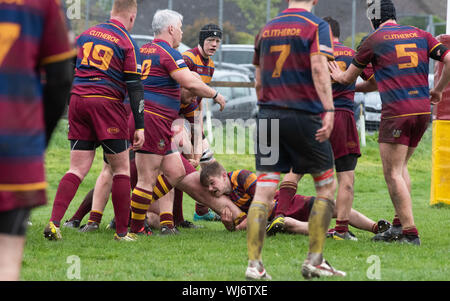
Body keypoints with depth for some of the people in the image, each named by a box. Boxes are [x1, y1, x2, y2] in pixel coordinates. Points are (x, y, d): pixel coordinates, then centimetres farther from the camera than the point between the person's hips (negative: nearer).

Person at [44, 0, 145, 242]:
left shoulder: (86, 34, 14)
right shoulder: (127, 43, -2)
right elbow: (134, 87, -5)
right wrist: (139, 127, -4)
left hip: (77, 99, 5)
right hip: (107, 103, -5)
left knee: (77, 169, 5)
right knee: (121, 169, 6)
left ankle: (54, 222, -12)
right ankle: (122, 232, 5)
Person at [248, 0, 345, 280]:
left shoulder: (266, 29, 14)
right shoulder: (316, 26, -3)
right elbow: (319, 68, -17)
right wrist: (329, 110, -22)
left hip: (268, 116, 5)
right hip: (303, 116, -4)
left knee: (263, 191, 1)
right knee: (327, 185, 10)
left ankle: (254, 263, -8)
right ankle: (314, 261, 7)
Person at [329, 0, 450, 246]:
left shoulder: (374, 41, 1)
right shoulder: (420, 36, 12)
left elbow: (349, 78, 14)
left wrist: (338, 76, 37)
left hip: (396, 113, -6)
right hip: (423, 110, 6)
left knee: (393, 173, -3)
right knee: (401, 167, 18)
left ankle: (410, 232, -9)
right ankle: (399, 224, 16)